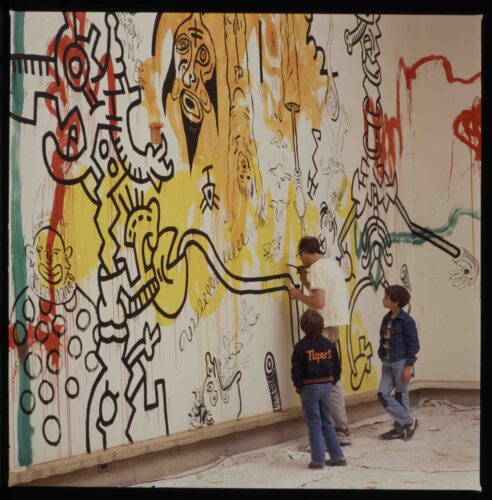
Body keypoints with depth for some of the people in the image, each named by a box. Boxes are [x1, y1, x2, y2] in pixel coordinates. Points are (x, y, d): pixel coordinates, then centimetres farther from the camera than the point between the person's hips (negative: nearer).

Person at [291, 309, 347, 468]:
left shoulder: (301, 346, -12)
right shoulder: (328, 344, 3)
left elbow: (296, 370, -11)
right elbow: (337, 366, 8)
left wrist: (298, 386, 2)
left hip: (309, 387, -5)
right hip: (327, 385, 5)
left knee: (314, 424, 1)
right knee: (327, 422, 15)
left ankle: (318, 460, 1)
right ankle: (337, 456, 15)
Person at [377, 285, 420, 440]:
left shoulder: (406, 321, -12)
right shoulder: (386, 319, 10)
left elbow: (413, 344, -11)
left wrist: (409, 366, -14)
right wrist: (383, 360, 17)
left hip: (401, 362, -7)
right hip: (387, 362, 7)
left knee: (401, 395, 2)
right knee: (382, 394, -1)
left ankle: (400, 428, 14)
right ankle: (407, 421, 7)